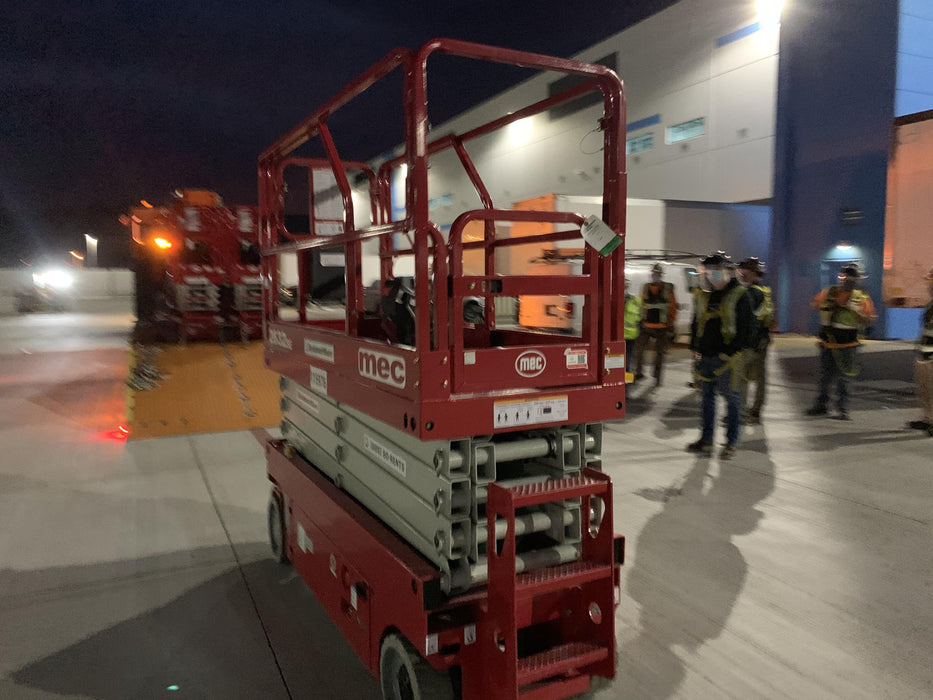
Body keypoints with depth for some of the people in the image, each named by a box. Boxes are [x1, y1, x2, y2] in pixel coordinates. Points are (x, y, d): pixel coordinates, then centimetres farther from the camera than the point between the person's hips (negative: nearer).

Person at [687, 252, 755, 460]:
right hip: (705, 357, 6)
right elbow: (696, 323, 20)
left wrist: (731, 351, -14)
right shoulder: (704, 296, 12)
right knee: (707, 397, 12)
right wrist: (695, 347, 9)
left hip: (727, 358, -6)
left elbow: (747, 328, -9)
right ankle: (706, 440, 22)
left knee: (731, 399, 2)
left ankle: (731, 443, 11)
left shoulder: (739, 296, -6)